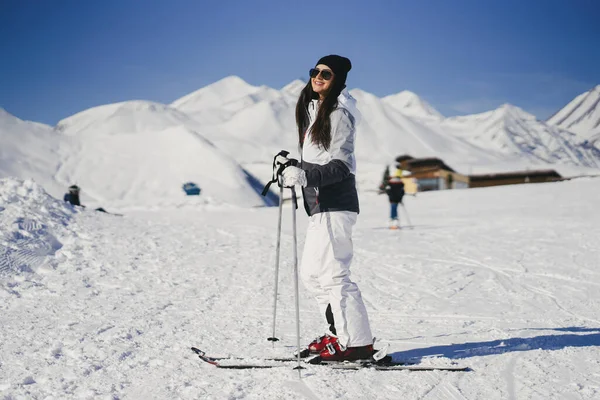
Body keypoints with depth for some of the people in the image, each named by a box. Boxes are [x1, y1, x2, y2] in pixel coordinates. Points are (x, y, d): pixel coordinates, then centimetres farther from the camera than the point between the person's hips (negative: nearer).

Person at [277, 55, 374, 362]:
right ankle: (340, 332, 20)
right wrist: (295, 170, 19)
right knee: (311, 273, 14)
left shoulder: (338, 114, -11)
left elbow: (341, 166, -17)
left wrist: (306, 176, -29)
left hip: (335, 204, -10)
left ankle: (357, 343, -5)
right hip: (320, 204, 10)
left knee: (332, 274, -10)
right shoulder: (314, 109, 16)